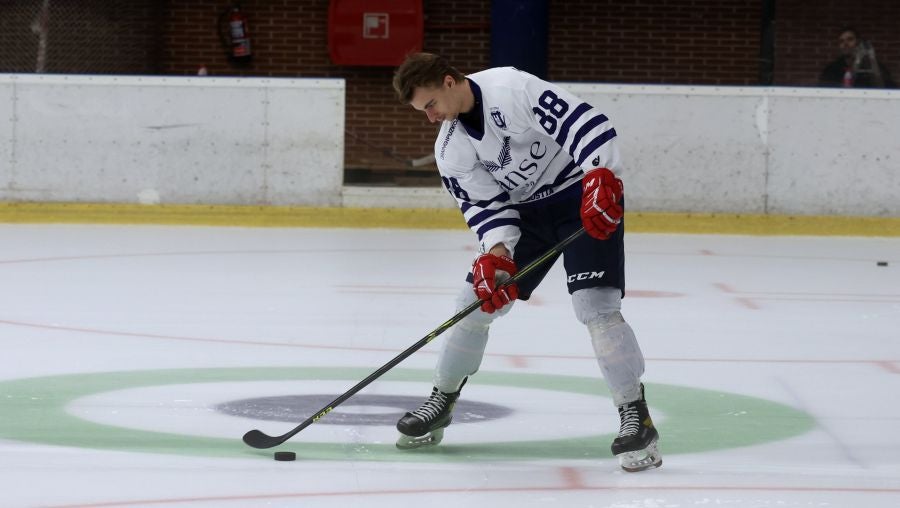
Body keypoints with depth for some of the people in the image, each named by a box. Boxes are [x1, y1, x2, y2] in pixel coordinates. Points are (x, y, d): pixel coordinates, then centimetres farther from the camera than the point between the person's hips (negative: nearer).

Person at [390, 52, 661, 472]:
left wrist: (601, 179, -40)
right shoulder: (450, 150, -1)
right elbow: (486, 204, -3)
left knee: (595, 304, -21)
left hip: (585, 199, -7)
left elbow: (581, 121, -31)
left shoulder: (509, 89, -25)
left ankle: (636, 419, -16)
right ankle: (441, 404, 22)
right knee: (476, 300, 5)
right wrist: (495, 255, -21)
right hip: (525, 210, 8)